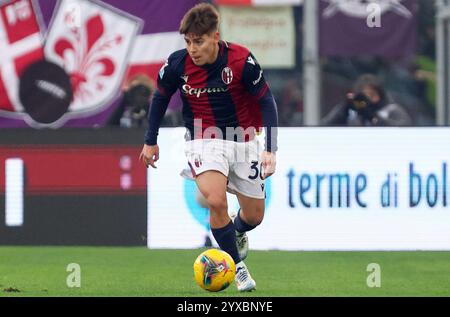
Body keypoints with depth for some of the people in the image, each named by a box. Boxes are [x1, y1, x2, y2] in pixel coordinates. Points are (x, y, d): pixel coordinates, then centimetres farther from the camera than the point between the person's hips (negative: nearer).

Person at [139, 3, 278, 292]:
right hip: (204, 141, -1)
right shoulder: (177, 64, -15)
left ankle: (238, 232, 48)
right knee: (216, 201, -27)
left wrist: (271, 150, -16)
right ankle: (238, 267, -6)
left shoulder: (242, 60, -20)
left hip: (243, 140, 1)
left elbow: (266, 102, -9)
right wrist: (151, 141, 12)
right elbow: (161, 97, 6)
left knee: (254, 216, 8)